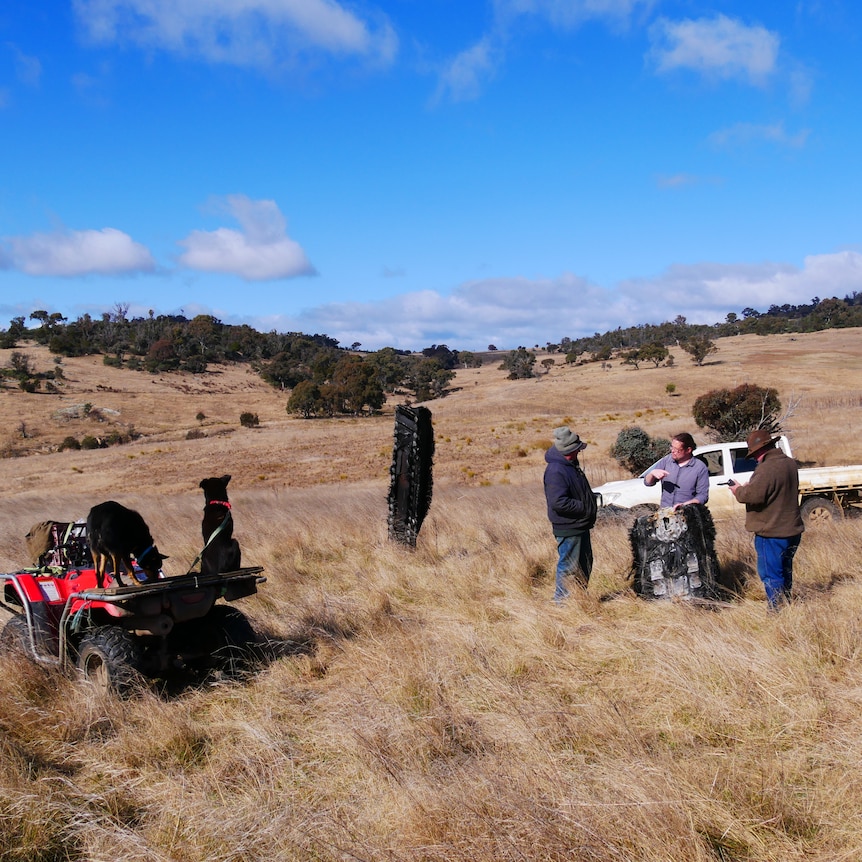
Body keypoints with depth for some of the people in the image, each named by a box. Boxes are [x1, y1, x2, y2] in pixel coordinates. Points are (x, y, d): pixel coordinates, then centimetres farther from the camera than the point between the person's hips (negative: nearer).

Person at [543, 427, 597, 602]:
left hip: (580, 525, 11)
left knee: (585, 564, 19)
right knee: (568, 567, -2)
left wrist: (591, 497, 10)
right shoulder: (556, 471, -23)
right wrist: (584, 507, -22)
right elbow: (558, 502, -30)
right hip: (568, 528, -10)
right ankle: (562, 600, 10)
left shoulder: (570, 465, 10)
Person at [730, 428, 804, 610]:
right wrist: (750, 486, 9)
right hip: (792, 529, 9)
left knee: (771, 575, -1)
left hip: (772, 533, -9)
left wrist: (739, 490, -10)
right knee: (785, 572, 21)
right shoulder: (790, 463, 8)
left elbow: (754, 495, -29)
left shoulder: (767, 469, -23)